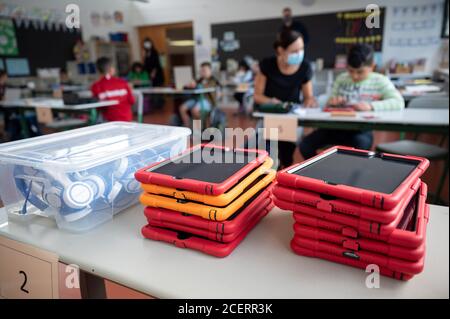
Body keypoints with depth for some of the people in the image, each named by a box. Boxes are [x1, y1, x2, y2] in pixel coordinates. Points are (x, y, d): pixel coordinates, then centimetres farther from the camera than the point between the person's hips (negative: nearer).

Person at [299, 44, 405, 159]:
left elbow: (399, 103, -10)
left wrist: (371, 106, -24)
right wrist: (332, 102, -8)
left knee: (360, 146, -36)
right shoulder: (341, 79, 13)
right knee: (305, 145, -14)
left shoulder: (380, 81, 2)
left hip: (362, 130, -3)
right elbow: (329, 103, 18)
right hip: (337, 127, 3)